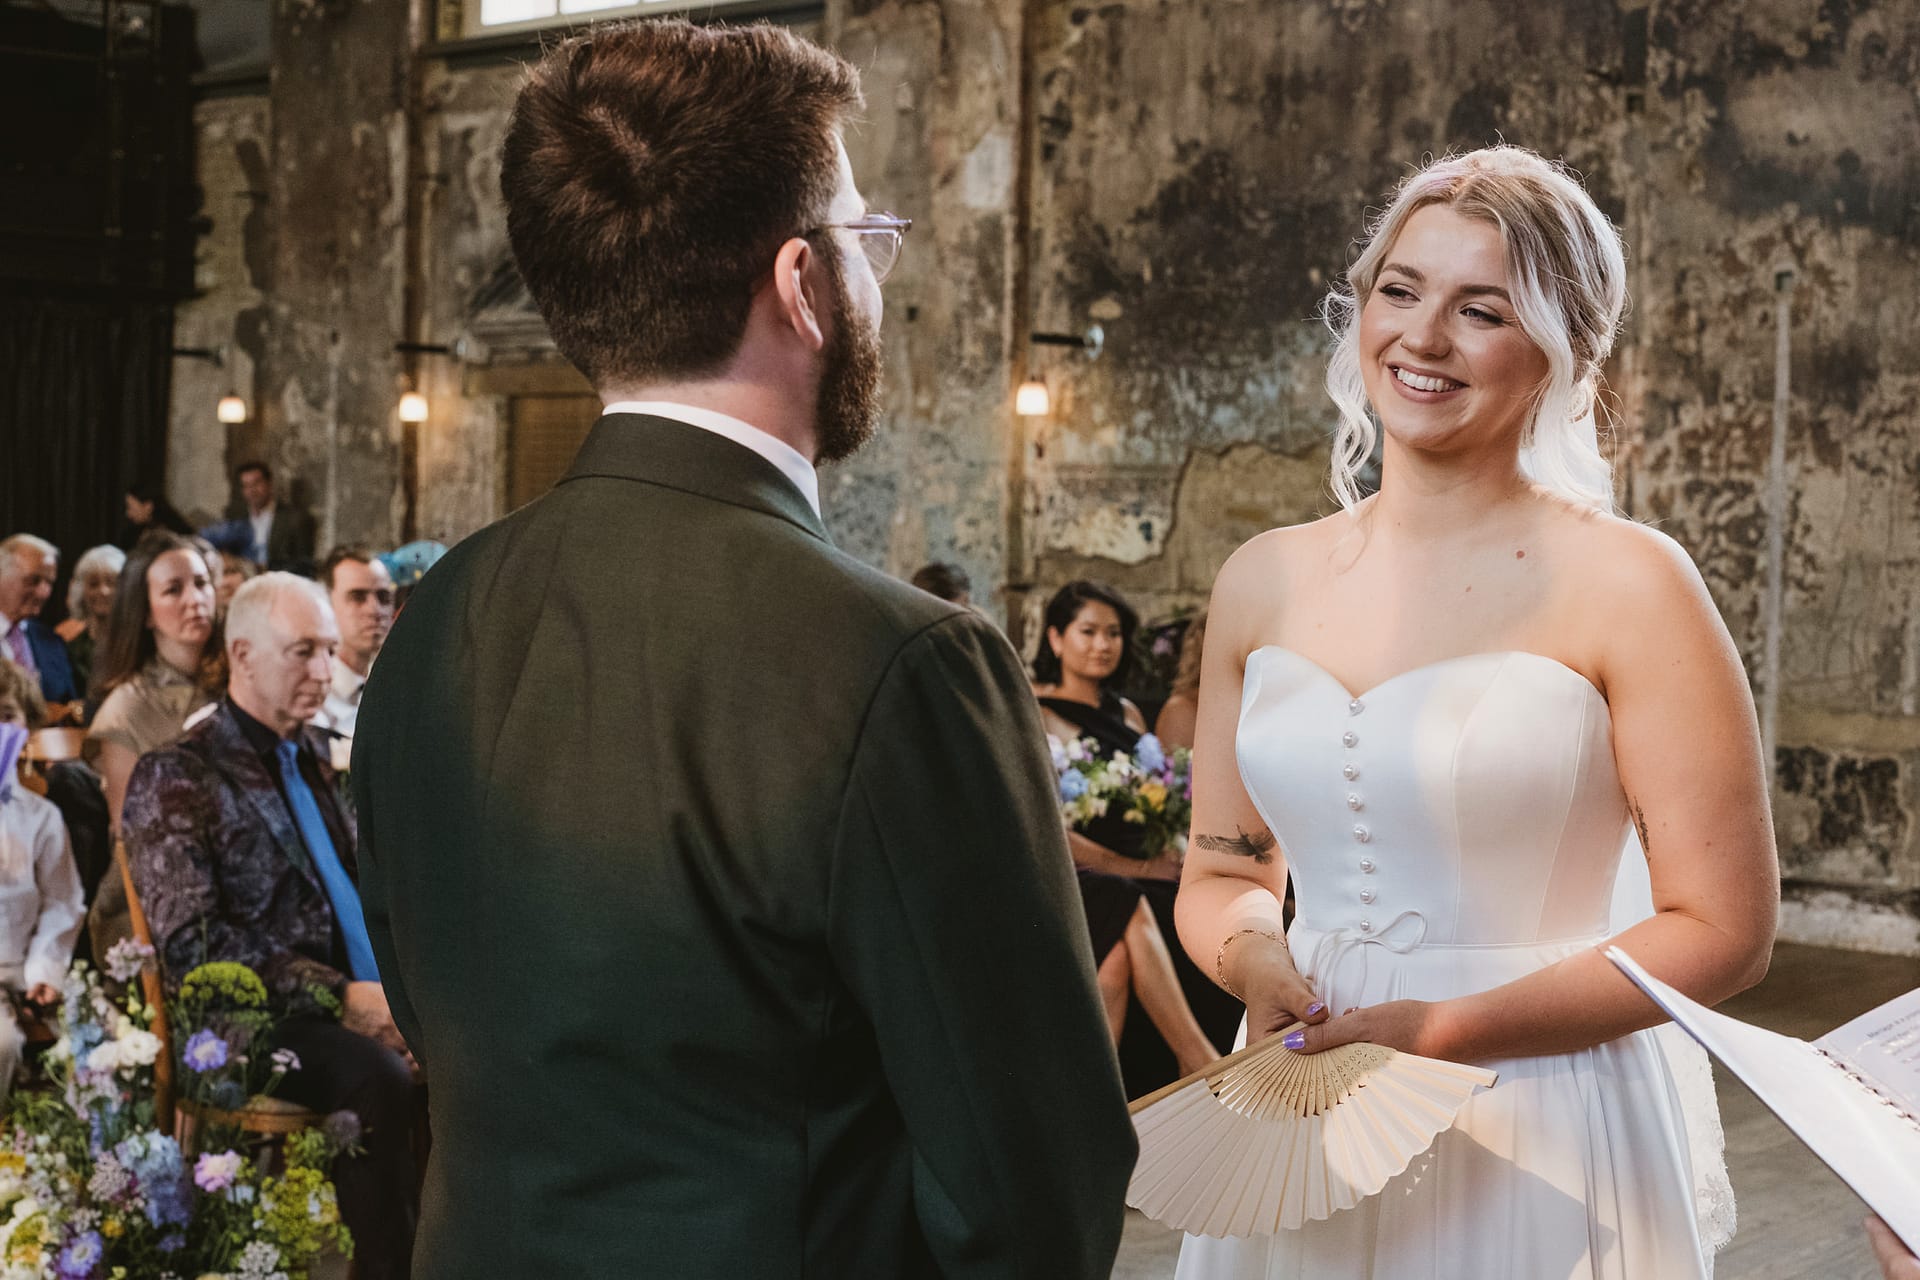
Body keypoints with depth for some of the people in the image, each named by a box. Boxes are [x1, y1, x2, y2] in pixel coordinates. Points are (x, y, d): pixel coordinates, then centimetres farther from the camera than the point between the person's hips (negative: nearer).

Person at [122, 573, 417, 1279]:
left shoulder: (316, 754, 17)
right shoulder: (175, 777, -5)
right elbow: (192, 944, -13)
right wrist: (336, 995, -19)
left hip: (362, 995, 6)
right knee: (381, 1078, -34)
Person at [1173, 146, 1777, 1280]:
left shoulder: (1627, 583, -11)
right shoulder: (1263, 582, 3)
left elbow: (1722, 931, -10)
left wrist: (1443, 1029, -15)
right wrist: (1257, 956, -10)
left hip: (1535, 1145, -4)